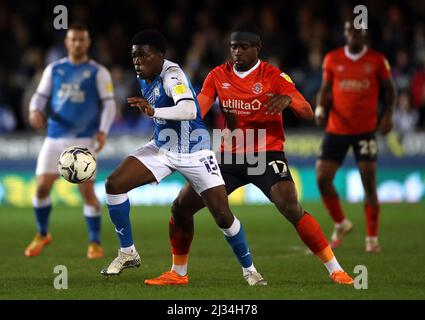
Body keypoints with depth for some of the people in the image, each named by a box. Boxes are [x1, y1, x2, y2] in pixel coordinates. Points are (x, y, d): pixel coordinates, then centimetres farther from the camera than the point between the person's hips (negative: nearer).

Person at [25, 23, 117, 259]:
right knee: (42, 187, -1)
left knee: (87, 190, -11)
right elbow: (40, 95, 11)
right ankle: (42, 235, 22)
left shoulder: (98, 72, 2)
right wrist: (35, 110, -12)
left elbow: (109, 104, -3)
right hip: (54, 138, 3)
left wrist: (103, 131, -18)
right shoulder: (54, 69, 11)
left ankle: (95, 243, 2)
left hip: (83, 139, -3)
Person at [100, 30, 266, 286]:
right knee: (114, 184, -10)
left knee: (223, 215, -9)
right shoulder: (144, 78, 0)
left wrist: (153, 111, -54)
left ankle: (249, 269, 13)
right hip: (162, 149, 7)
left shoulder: (172, 75, -24)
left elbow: (189, 110, -43)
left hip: (194, 153, -7)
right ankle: (128, 253, 3)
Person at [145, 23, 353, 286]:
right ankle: (177, 272, 17)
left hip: (267, 155, -5)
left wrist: (288, 99, -36)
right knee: (182, 206, -2)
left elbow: (308, 113, -14)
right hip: (230, 156, 5)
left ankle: (336, 270, -16)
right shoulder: (218, 76, 4)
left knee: (292, 209, -25)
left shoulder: (273, 76, -8)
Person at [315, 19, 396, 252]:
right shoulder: (332, 59, 4)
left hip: (365, 130, -2)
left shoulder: (377, 60, 0)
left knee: (369, 182, -6)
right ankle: (341, 224, 18)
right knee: (322, 179, -5)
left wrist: (388, 114, -6)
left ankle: (372, 237, 6)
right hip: (336, 129, 2)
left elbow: (389, 89, 9)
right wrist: (320, 108, -8)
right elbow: (325, 90, 11)